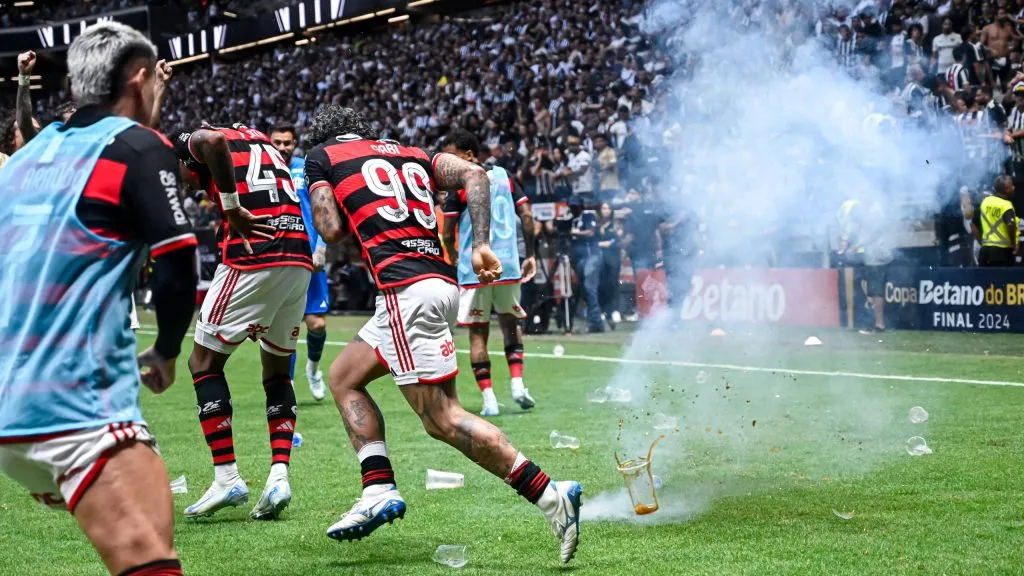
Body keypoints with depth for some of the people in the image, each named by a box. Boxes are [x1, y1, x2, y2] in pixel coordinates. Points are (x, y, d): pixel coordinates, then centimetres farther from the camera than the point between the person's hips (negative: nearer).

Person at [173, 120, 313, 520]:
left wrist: (232, 207, -12)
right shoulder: (262, 142, 29)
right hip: (300, 259, 7)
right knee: (277, 371, 20)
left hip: (253, 258, -7)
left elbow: (213, 141, -18)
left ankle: (227, 478, 2)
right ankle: (279, 476, 7)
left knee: (204, 362, 7)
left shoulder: (194, 145, 6)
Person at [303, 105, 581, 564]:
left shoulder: (320, 157, 12)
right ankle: (380, 491, 10)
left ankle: (549, 496, -18)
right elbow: (473, 174, 10)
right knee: (344, 376, 21)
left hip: (406, 289, -8)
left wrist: (354, 212, 23)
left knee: (443, 418, -10)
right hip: (440, 281, 8)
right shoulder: (411, 154, 26)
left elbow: (332, 230, 1)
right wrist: (481, 245, 3)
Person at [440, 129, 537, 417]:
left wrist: (454, 258, 13)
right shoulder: (504, 176, 9)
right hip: (508, 264, 4)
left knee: (478, 333, 3)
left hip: (473, 270, -4)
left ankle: (489, 400, -2)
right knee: (511, 323, 21)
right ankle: (517, 383, 5)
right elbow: (526, 216, 5)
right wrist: (530, 255, 11)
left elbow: (447, 234, -5)